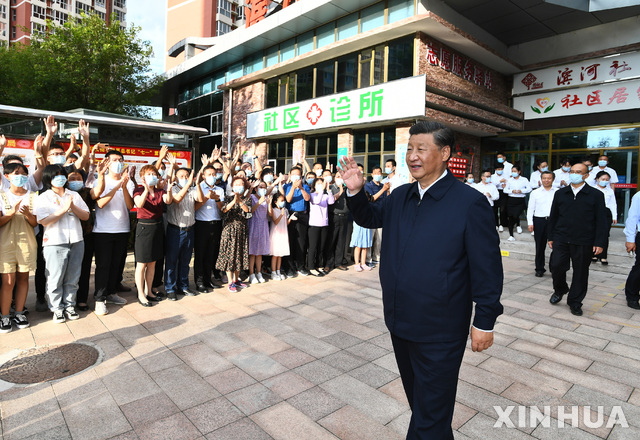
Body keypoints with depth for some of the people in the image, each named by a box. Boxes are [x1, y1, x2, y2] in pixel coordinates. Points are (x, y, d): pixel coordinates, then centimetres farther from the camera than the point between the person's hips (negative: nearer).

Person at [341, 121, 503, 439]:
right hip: (400, 323, 7)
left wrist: (485, 322, -11)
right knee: (417, 400, 28)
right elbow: (370, 218, 18)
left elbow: (487, 267, -13)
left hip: (439, 333, -6)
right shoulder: (399, 197, 3)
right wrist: (355, 192, -1)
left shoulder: (470, 203, -16)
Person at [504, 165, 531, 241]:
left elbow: (529, 189, -2)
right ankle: (511, 235, 9)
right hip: (511, 200, 2)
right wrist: (512, 191, -12)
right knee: (511, 217, 1)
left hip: (520, 201, -2)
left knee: (516, 215, -19)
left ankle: (518, 225, 18)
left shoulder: (524, 180, 4)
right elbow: (505, 190, 5)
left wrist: (521, 191, -16)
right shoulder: (509, 180, 10)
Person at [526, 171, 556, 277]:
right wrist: (530, 223, -1)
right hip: (539, 220, 1)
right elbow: (530, 208, 7)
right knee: (540, 246, 8)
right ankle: (539, 269, 18)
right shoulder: (535, 192, 7)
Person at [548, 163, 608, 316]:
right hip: (561, 239, 2)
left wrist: (599, 243, -6)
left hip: (584, 243, -1)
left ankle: (575, 303, 21)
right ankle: (560, 290, 24)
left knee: (580, 272, 6)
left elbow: (601, 221, 0)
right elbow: (553, 216, 13)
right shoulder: (560, 193, 9)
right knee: (556, 266, -6)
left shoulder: (596, 195, 1)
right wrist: (551, 237, 9)